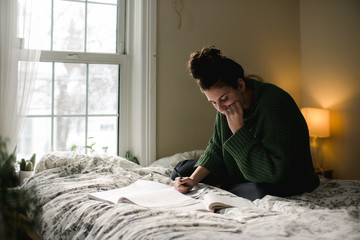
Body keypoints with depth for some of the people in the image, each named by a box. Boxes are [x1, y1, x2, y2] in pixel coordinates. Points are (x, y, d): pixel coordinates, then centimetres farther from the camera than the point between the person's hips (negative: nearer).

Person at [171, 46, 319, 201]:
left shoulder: (274, 106, -32)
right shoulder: (226, 106, -7)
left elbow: (276, 172, -35)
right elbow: (216, 148, 4)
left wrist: (239, 131, -33)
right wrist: (193, 179, -11)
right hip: (243, 176, 6)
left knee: (260, 193, -41)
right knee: (181, 171, 4)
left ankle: (223, 188, -10)